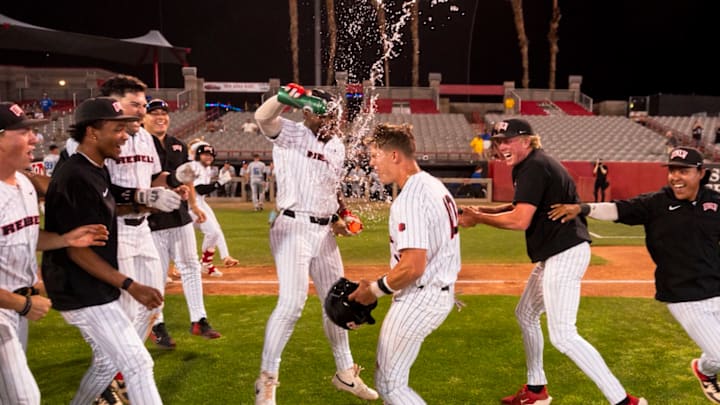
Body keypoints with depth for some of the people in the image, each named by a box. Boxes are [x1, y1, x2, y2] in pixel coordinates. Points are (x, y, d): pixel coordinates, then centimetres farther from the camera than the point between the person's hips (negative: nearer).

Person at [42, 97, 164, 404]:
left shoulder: (98, 172, 9)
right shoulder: (75, 179, -21)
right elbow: (76, 250, -23)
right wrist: (129, 285, -25)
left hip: (97, 290, 10)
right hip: (84, 295, -10)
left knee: (107, 362, 22)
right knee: (138, 364, -6)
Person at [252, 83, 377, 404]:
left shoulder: (337, 146, 15)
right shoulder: (290, 134, -5)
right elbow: (262, 117, -26)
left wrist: (343, 214, 12)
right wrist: (286, 95, -43)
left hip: (324, 231, 7)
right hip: (293, 228, -7)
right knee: (292, 302, -15)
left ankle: (345, 373, 29)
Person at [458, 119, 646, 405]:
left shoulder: (534, 167, -16)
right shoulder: (532, 165, 14)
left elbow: (520, 221, -22)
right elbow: (522, 207, 22)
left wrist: (478, 218, -11)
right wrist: (484, 210, 9)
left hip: (565, 254, -11)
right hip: (556, 253, 11)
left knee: (563, 336, -13)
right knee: (525, 314, 21)